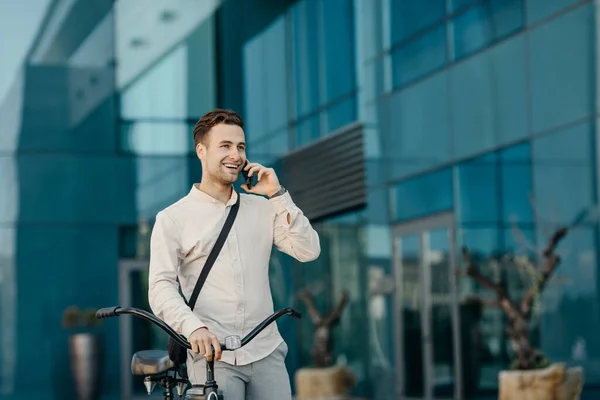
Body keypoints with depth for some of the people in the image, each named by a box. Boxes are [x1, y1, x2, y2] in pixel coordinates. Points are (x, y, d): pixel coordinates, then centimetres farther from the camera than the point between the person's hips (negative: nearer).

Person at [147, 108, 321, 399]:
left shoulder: (262, 208, 13)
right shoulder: (172, 219, 2)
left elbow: (309, 251, 2)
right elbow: (161, 287, -8)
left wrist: (277, 194, -3)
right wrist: (194, 327, -26)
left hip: (266, 353, 3)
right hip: (212, 355, -3)